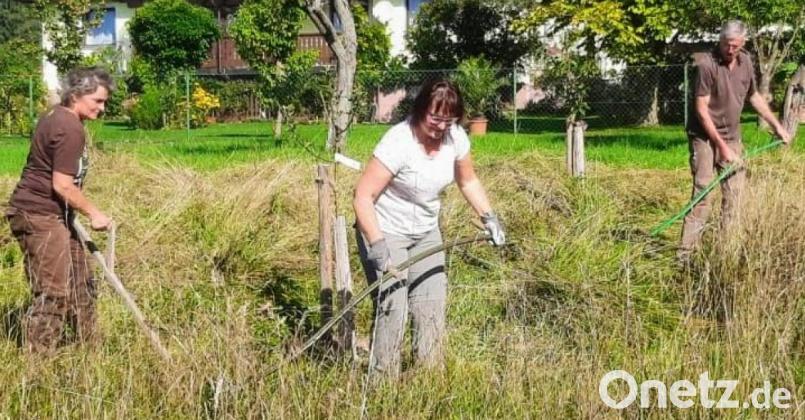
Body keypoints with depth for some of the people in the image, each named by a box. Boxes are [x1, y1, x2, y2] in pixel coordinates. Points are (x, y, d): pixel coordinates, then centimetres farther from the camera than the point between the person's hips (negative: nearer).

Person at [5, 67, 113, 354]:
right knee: (54, 292, -10)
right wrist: (93, 213, -11)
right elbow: (62, 184, -22)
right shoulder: (70, 129, -19)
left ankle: (89, 345, 28)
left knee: (80, 282, 17)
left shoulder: (56, 117, 13)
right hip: (39, 215, -11)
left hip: (52, 215, 11)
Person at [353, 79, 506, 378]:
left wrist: (489, 217, 1)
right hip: (385, 231, -6)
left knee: (432, 306, 5)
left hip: (426, 233, 6)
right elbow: (363, 196, -27)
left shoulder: (456, 138, -8)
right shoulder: (398, 143, -27)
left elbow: (468, 182, 12)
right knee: (393, 309, -14)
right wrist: (377, 246, -34)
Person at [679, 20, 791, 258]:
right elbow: (701, 109, -18)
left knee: (734, 195, 5)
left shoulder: (746, 63, 3)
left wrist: (777, 125, 20)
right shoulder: (707, 65, -17)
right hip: (705, 138, -6)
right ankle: (685, 254, -9)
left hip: (732, 138, 6)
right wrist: (721, 146, -18)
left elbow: (754, 96, 20)